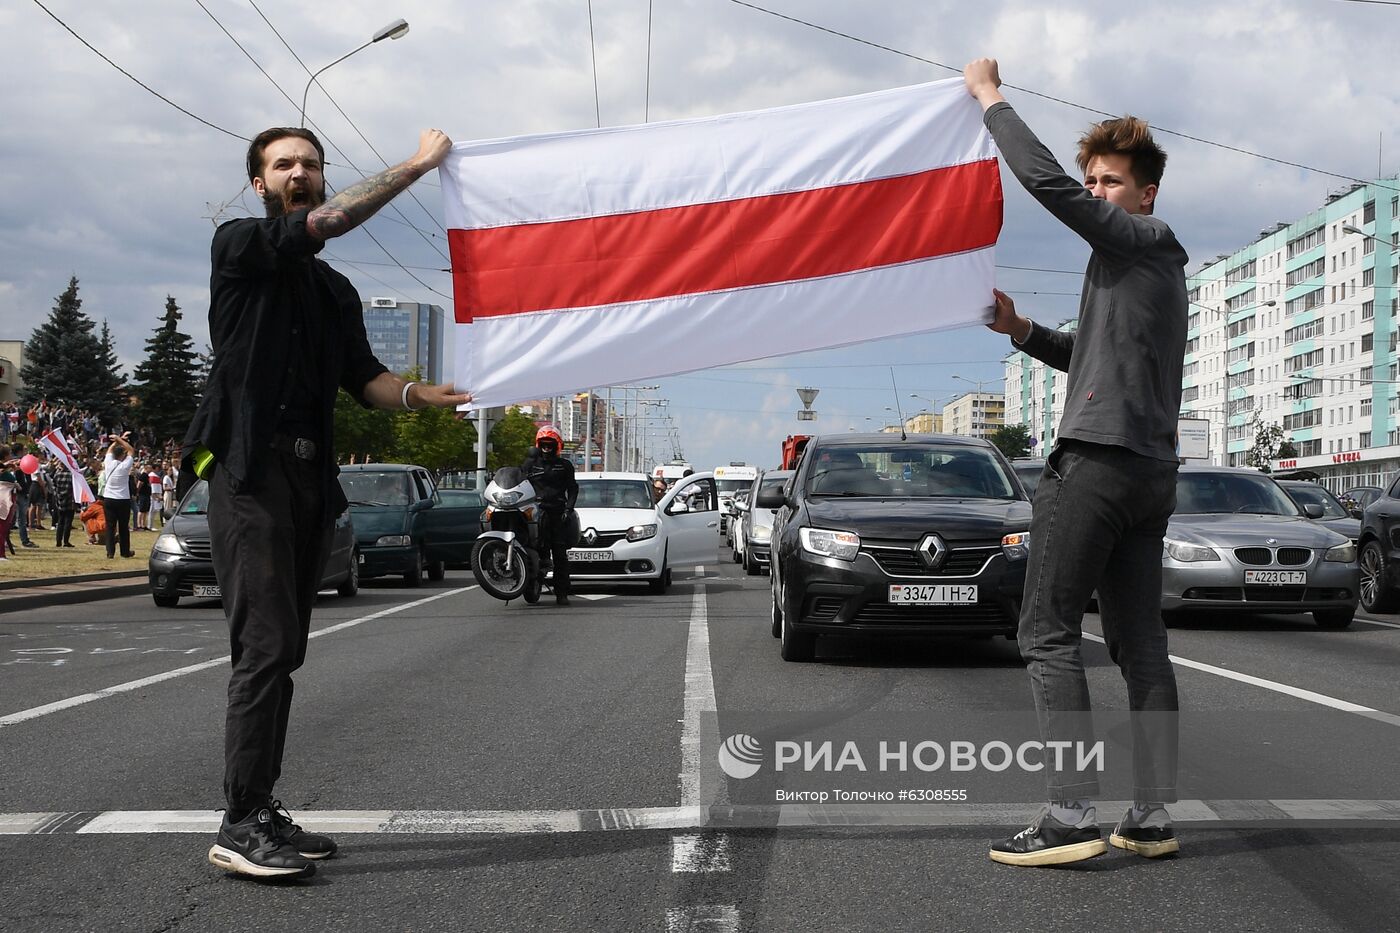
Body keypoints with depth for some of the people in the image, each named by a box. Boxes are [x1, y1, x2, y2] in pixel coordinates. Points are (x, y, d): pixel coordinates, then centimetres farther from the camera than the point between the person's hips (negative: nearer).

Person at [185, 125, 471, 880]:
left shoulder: (335, 291, 22)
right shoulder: (239, 245, 3)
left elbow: (363, 378, 12)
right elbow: (330, 221, -12)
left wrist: (419, 394, -9)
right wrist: (418, 164, -7)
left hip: (310, 476, 7)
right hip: (249, 469, -7)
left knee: (283, 653, 6)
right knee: (266, 645, -15)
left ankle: (261, 811, 11)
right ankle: (241, 825, -14)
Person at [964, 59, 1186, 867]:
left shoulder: (1140, 242, -3)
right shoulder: (1155, 265, 26)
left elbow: (1045, 181, -15)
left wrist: (990, 98, -6)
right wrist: (1021, 330, 17)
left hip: (1097, 459, -10)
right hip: (1152, 469, 10)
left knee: (1049, 634, -8)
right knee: (1140, 641, 6)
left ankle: (1073, 814, -13)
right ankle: (1154, 817, 6)